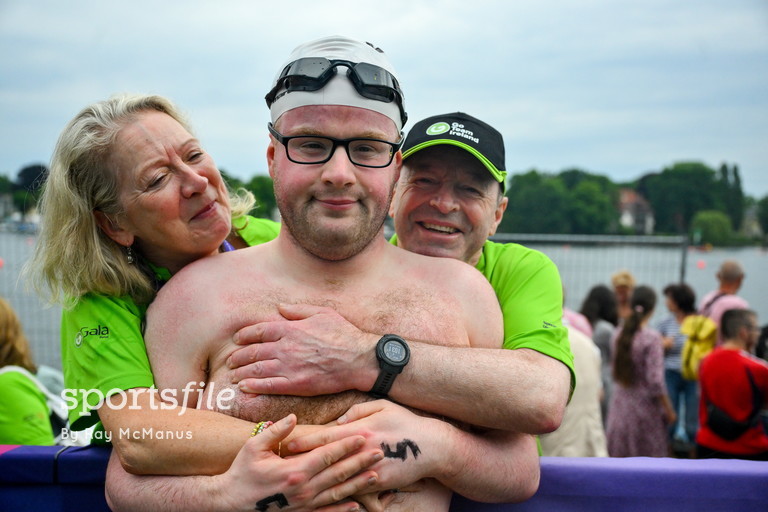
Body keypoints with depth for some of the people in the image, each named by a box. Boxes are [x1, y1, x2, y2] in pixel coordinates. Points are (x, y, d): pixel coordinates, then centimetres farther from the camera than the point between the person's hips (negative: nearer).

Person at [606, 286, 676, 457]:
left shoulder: (619, 335, 1)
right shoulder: (652, 337, -16)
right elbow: (655, 381, -18)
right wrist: (669, 410, -4)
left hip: (619, 406, 5)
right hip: (645, 406, -5)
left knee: (619, 458, 12)